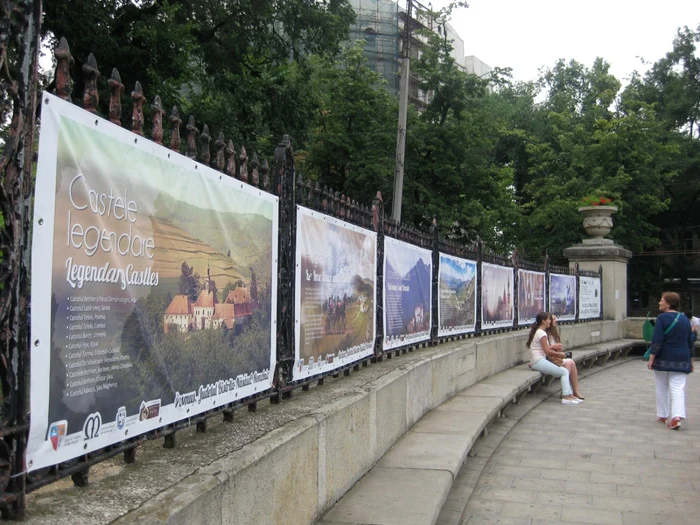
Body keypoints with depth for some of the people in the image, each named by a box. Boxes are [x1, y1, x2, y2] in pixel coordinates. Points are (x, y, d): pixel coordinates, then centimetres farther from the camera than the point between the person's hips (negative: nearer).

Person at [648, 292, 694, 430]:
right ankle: (677, 416, -16)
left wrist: (651, 358, -12)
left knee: (662, 388, 10)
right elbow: (690, 342, 13)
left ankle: (663, 416, 19)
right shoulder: (685, 319, 8)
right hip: (681, 360, 4)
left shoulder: (662, 318, -11)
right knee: (678, 389, 0)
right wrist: (690, 361, 21)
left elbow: (657, 341, -16)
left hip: (663, 359, -4)